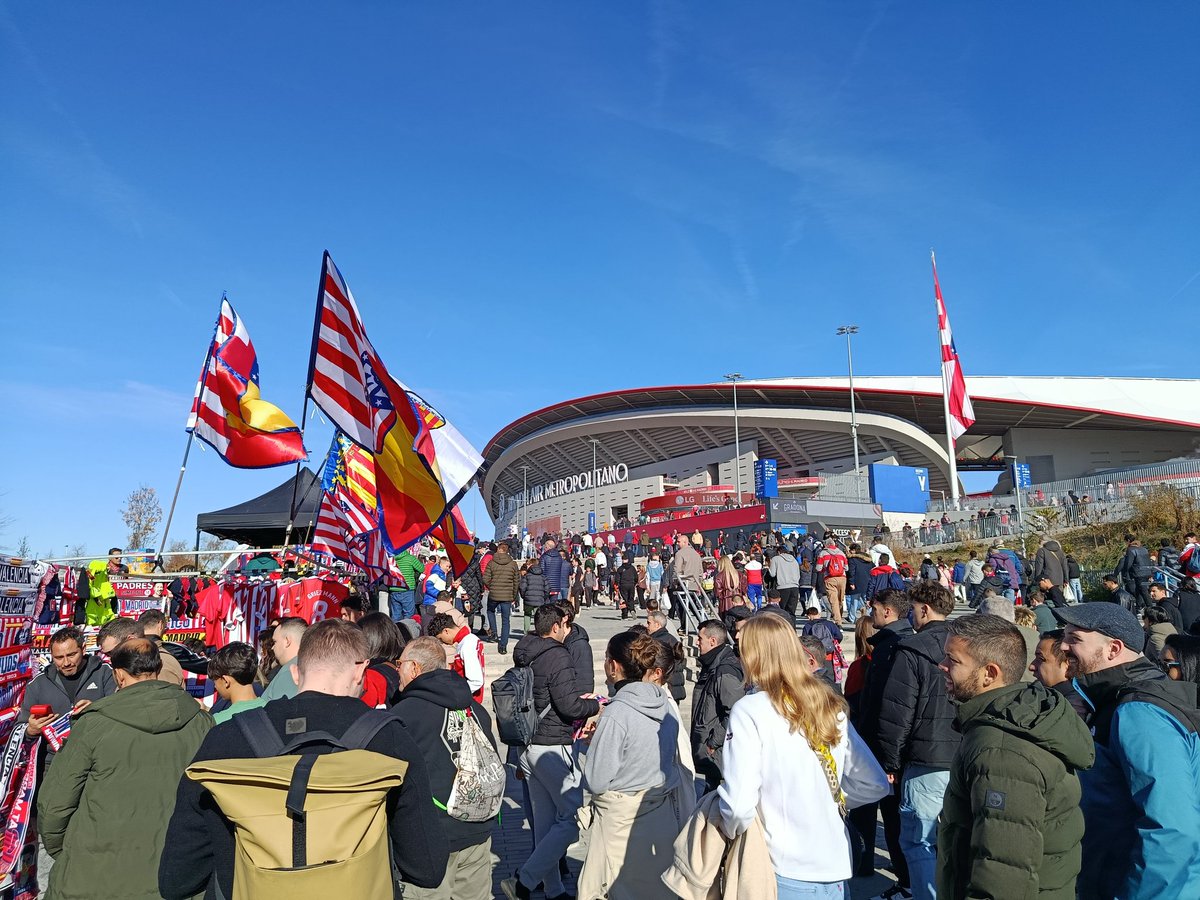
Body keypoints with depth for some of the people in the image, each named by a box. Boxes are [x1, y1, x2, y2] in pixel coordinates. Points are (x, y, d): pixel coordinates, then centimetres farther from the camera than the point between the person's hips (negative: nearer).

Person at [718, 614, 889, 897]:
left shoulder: (750, 710, -16)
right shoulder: (831, 707, 1)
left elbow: (739, 804, -22)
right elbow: (875, 784, 7)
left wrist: (730, 830, -3)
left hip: (786, 873, -5)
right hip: (835, 866, 5)